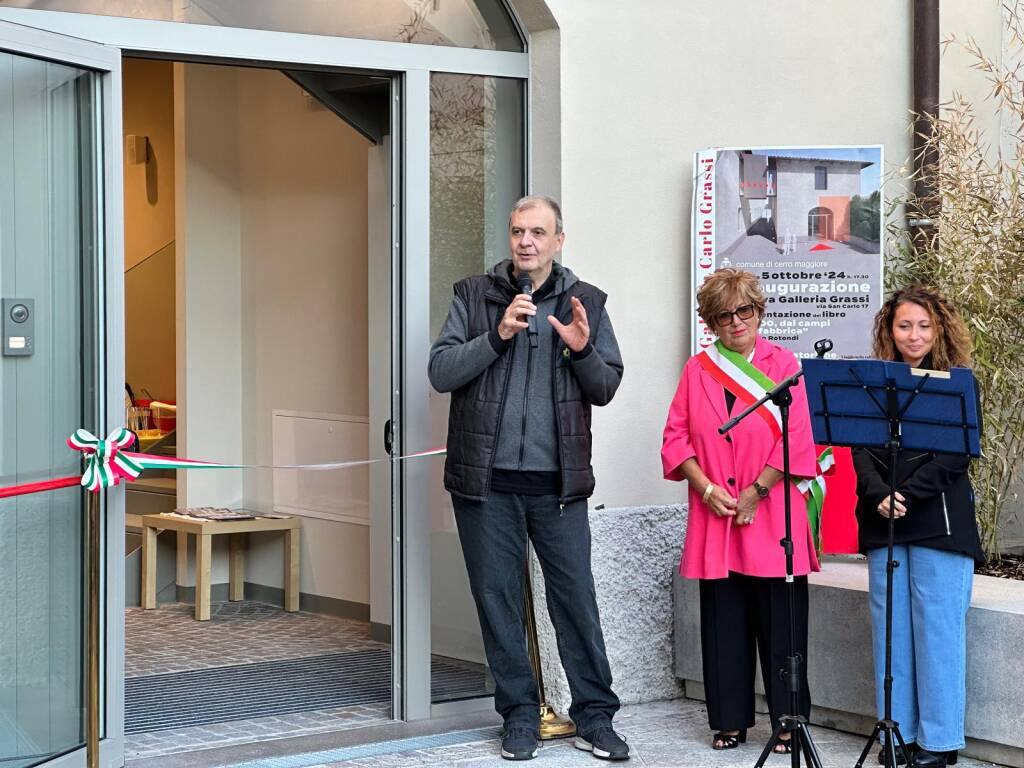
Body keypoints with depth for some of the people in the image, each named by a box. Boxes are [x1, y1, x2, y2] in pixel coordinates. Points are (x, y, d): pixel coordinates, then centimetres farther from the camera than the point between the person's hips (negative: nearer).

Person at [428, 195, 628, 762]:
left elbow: (606, 388, 7)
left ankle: (594, 716, 8)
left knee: (576, 598, -1)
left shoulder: (584, 302, 7)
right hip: (486, 479, 0)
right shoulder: (474, 296, 5)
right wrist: (498, 335, -17)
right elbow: (441, 371, -4)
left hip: (558, 481, 0)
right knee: (497, 599, 6)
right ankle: (520, 715, 17)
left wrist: (582, 350, -13)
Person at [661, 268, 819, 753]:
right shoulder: (697, 370, 10)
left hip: (772, 518, -2)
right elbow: (676, 438, 7)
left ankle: (788, 720, 6)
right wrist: (706, 488, -7)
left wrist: (755, 492, -9)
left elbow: (796, 441, -5)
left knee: (780, 621, -1)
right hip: (715, 519, 3)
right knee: (724, 622, 5)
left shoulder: (782, 365, 2)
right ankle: (730, 721, 12)